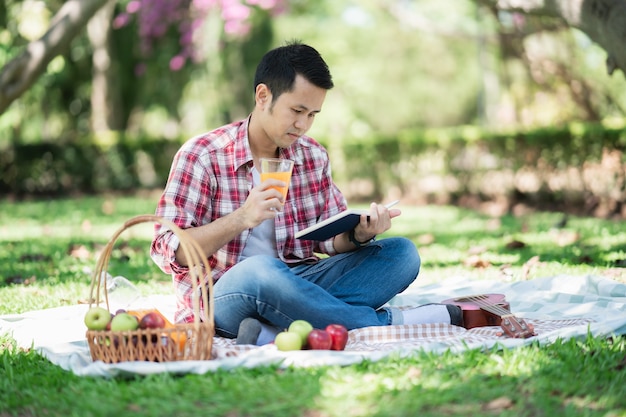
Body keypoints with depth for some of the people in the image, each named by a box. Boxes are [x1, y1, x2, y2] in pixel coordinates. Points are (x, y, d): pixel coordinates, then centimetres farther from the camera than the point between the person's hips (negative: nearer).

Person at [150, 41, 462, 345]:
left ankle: (275, 333, -31)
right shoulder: (200, 156, -6)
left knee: (402, 253, -11)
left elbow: (330, 239, 11)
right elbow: (167, 252, -12)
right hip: (220, 298, -6)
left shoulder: (314, 156, 10)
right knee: (260, 271, -40)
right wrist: (241, 219, -26)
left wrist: (359, 234, -13)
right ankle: (390, 323, -22)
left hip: (295, 285, 6)